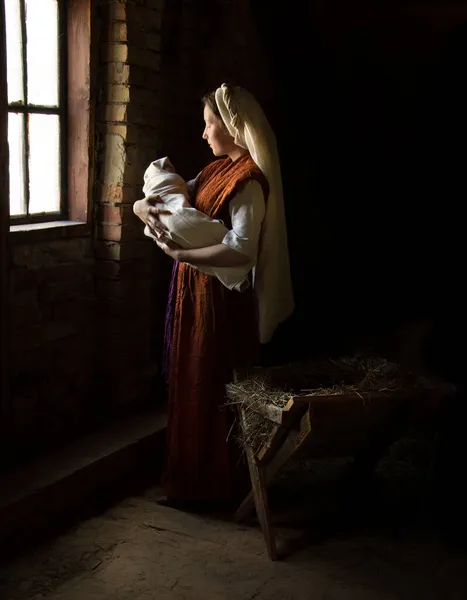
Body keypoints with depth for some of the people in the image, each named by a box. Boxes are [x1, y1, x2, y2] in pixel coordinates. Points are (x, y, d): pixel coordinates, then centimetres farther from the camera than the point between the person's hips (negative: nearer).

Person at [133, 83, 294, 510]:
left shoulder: (247, 179, -17)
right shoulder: (218, 170, 12)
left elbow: (241, 249, -30)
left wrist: (181, 254, -28)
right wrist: (145, 207, -7)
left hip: (219, 298, -9)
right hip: (196, 294, 9)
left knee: (209, 389, 2)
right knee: (190, 385, 16)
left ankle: (209, 485, 18)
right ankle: (196, 477, 31)